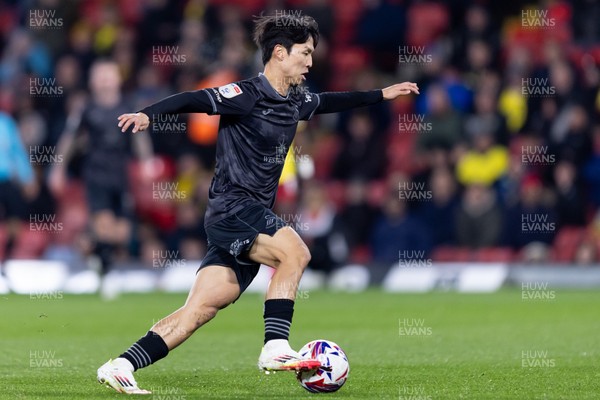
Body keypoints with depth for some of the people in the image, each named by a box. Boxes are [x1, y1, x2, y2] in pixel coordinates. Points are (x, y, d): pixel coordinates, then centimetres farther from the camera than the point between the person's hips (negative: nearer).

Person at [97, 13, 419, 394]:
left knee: (200, 309, -1)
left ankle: (120, 367, -1)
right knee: (294, 252, -27)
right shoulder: (246, 95, -11)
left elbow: (331, 102, 34)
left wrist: (382, 94, 38)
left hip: (254, 216, 8)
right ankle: (275, 348, -25)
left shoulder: (295, 101, 15)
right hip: (232, 209, -8)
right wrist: (148, 113, -35)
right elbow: (194, 100, -20)